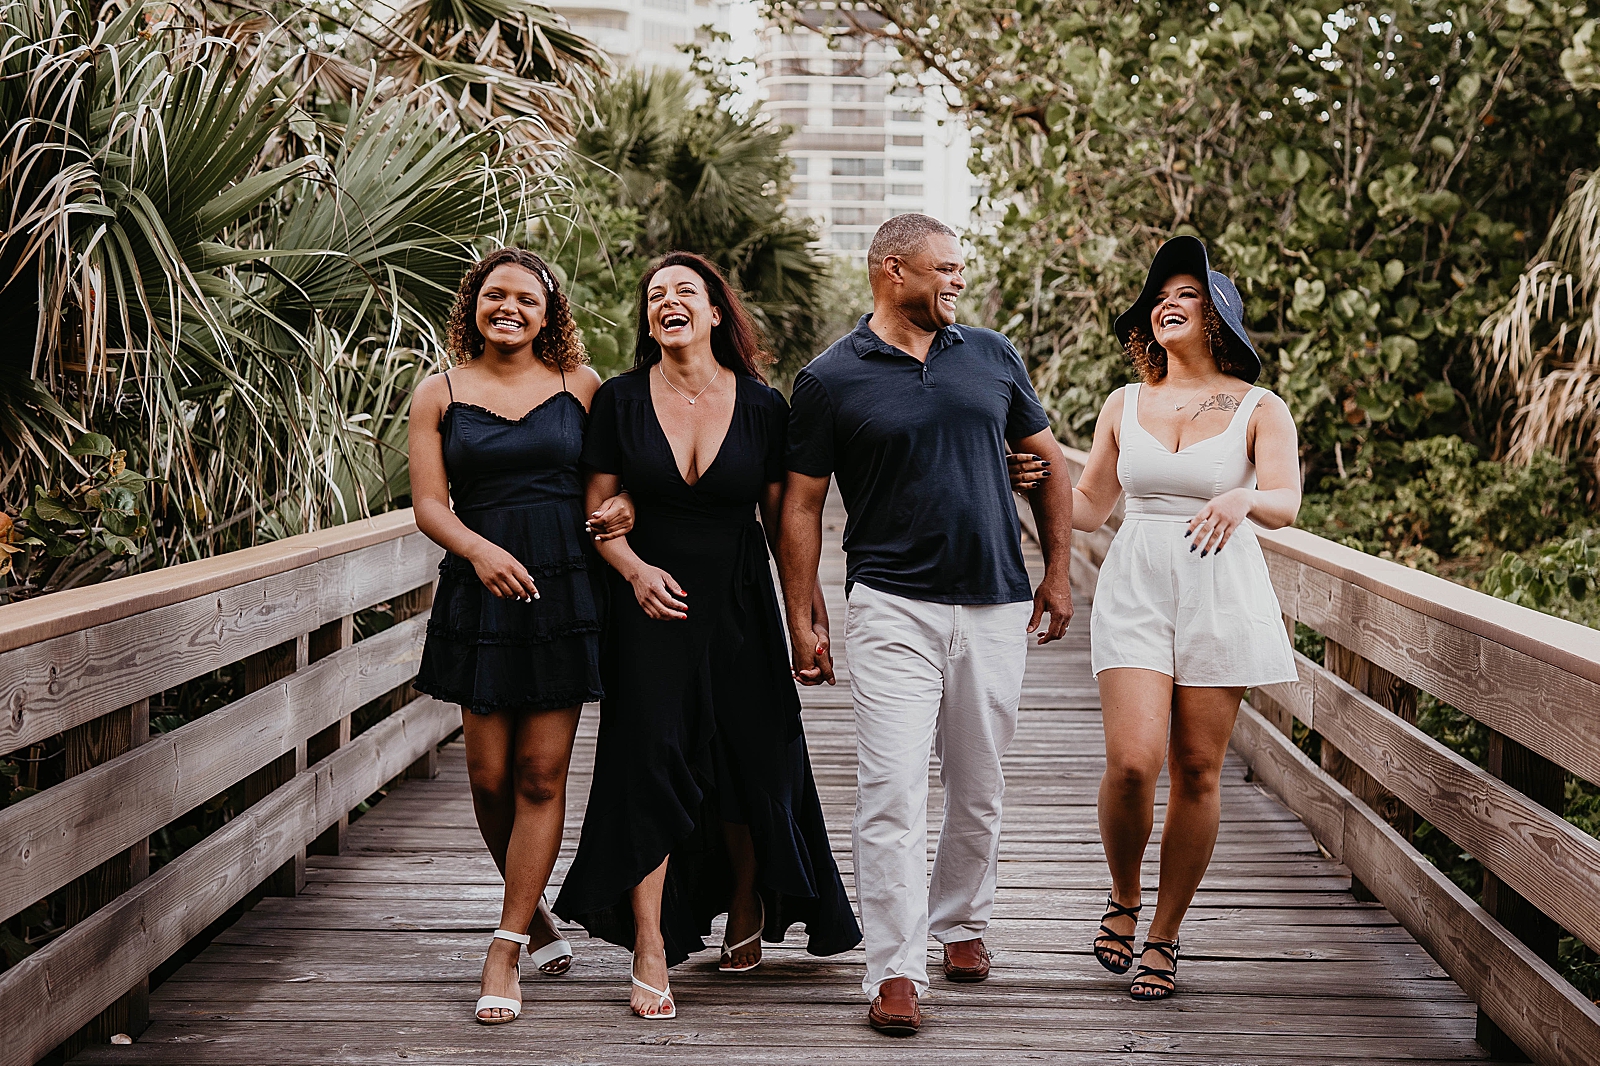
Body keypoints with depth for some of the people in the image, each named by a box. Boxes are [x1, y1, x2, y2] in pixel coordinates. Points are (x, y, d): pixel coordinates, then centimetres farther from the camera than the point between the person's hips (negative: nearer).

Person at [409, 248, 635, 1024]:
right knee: (489, 774, 2)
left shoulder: (580, 386, 8)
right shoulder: (439, 394, 7)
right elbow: (429, 503, 0)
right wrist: (480, 549, -19)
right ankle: (535, 914, 28)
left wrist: (623, 507, -8)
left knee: (542, 774, -2)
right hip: (480, 593, 0)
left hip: (564, 590, 0)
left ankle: (504, 951, 6)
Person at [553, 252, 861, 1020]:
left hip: (739, 609, 1)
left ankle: (747, 908, 35)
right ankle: (650, 954, 1)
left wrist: (812, 611, 0)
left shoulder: (762, 407, -1)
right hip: (650, 605, -1)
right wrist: (636, 570, -13)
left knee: (747, 766, 6)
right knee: (650, 764, -5)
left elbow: (783, 519, 3)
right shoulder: (620, 401, -1)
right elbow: (597, 510, 3)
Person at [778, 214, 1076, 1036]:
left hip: (997, 606, 4)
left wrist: (1057, 572, 11)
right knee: (893, 790, -9)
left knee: (979, 788, 13)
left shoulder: (992, 357, 9)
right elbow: (802, 505, 1)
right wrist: (801, 620, -3)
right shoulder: (831, 379, -1)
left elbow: (1047, 463, 16)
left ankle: (961, 923, 33)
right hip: (892, 606, -3)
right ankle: (895, 971, -4)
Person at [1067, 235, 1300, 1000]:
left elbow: (1286, 502, -13)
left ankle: (1163, 937, 16)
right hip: (1135, 592, 1)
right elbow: (1089, 508, 18)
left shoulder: (1258, 409, 2)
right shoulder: (1124, 406, 11)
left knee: (1197, 772, 0)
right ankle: (1123, 900, 14)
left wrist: (1243, 500, -34)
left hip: (1221, 599, -1)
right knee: (1132, 761, -14)